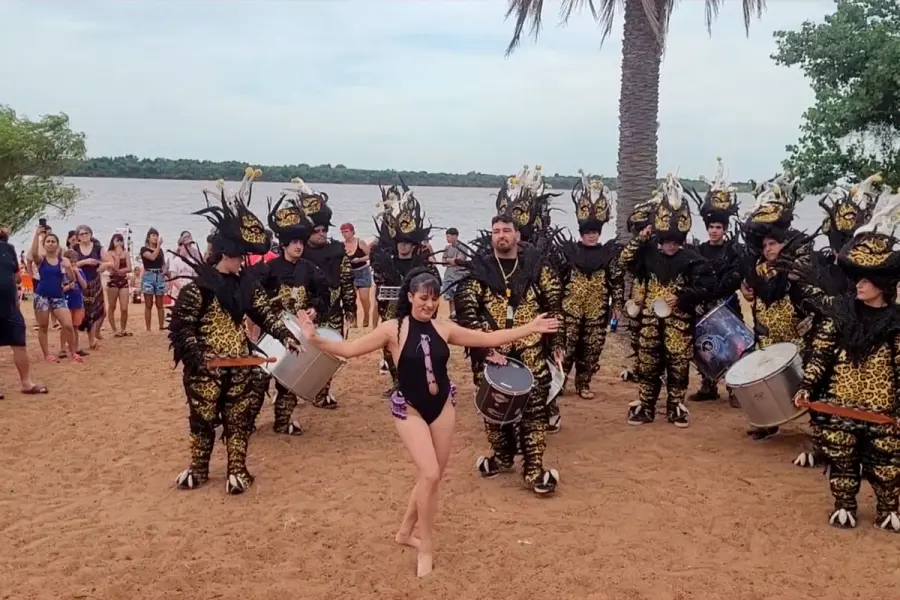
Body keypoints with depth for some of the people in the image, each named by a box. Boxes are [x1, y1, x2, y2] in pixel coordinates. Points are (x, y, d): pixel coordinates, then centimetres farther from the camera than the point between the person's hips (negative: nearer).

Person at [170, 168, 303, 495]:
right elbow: (181, 326, -12)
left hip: (239, 364, 4)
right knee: (203, 418, 9)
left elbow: (265, 312, 4)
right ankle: (198, 469, 26)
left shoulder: (246, 283, 3)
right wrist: (199, 356, -19)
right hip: (206, 366, -4)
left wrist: (285, 336, -9)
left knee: (239, 419, 8)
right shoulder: (199, 286, -13)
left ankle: (237, 470, 19)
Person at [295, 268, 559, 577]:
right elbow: (350, 349, -15)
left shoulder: (444, 329, -2)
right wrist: (316, 339, -29)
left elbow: (489, 338, 4)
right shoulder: (393, 329, -12)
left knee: (432, 476, 11)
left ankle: (405, 531, 34)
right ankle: (426, 549, 4)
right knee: (429, 475, -14)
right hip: (409, 410, -4)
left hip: (442, 406, 5)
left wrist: (529, 329, 1)